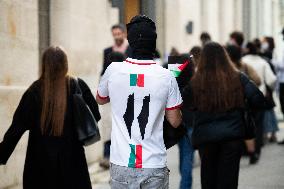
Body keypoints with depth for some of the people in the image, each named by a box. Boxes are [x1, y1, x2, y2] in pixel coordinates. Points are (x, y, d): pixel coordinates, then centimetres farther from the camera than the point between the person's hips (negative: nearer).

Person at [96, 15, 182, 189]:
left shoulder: (114, 70, -5)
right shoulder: (166, 77, -7)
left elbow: (100, 99, 16)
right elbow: (175, 121, 3)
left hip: (122, 164, 1)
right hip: (154, 165, -1)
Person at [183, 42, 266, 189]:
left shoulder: (195, 82, -7)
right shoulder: (238, 79, -4)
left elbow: (186, 105, 1)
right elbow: (258, 100, -6)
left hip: (205, 137, 0)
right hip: (232, 135, 0)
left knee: (208, 177, 15)